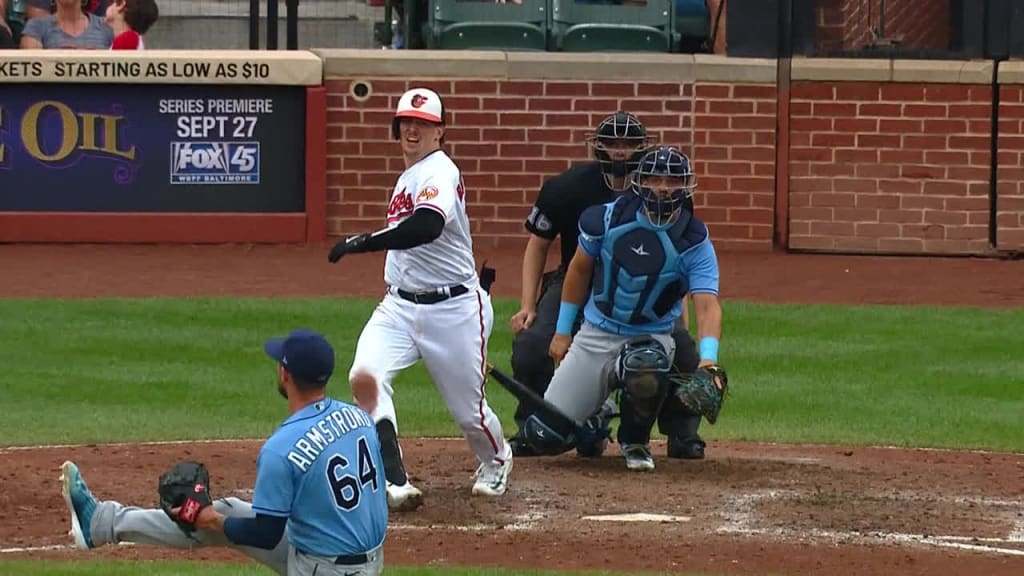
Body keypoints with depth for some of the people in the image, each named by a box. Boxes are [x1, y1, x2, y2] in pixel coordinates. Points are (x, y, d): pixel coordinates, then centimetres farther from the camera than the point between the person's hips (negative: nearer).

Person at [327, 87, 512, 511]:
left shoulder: (440, 173, -16)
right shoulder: (408, 177, 13)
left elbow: (427, 227, -36)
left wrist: (362, 243, -40)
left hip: (453, 310, -7)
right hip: (400, 305, 7)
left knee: (468, 409, 6)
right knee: (364, 376, -20)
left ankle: (496, 461, 41)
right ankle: (397, 484, -22)